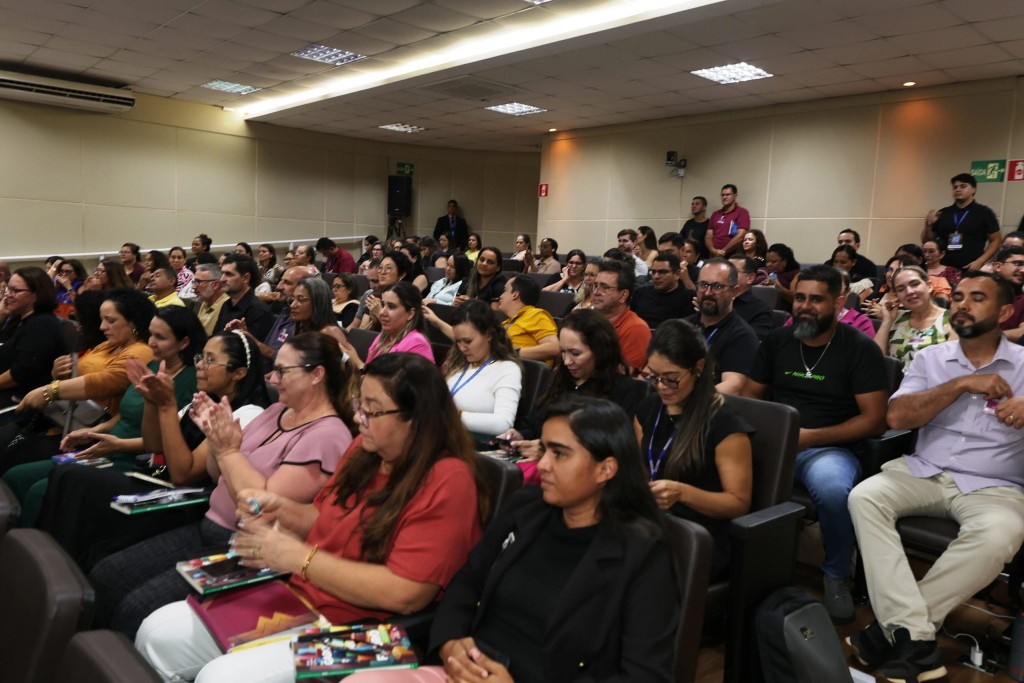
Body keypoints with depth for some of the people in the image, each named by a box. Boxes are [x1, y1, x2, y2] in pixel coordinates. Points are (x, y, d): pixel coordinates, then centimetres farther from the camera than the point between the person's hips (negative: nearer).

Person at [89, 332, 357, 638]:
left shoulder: (327, 435, -19)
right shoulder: (277, 411, 9)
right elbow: (219, 475, 14)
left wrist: (228, 450, -16)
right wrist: (216, 437, -5)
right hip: (208, 529, 9)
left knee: (138, 608, -17)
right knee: (103, 577, 4)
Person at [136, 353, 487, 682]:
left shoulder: (447, 482, -20)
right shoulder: (364, 451, 6)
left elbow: (405, 593, -25)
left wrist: (298, 558, -20)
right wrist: (281, 509, -3)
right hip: (295, 598, 8)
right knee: (158, 633, 3)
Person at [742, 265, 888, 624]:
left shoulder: (860, 348, -2)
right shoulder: (777, 340, 9)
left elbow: (874, 419, -7)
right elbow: (749, 395, 13)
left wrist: (811, 437, -17)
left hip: (830, 447, -3)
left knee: (833, 489, -37)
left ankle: (836, 575, -6)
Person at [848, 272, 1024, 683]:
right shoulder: (931, 359, 10)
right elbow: (897, 417, -4)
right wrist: (961, 384, -11)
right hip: (924, 474, 2)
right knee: (864, 497, -27)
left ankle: (896, 629, -23)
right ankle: (914, 636, -30)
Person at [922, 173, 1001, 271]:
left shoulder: (984, 212, 5)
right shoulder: (943, 213, 11)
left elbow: (996, 240, 3)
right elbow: (926, 241, 15)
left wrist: (979, 262, -9)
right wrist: (928, 226, -5)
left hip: (971, 270, -2)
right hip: (944, 269, 3)